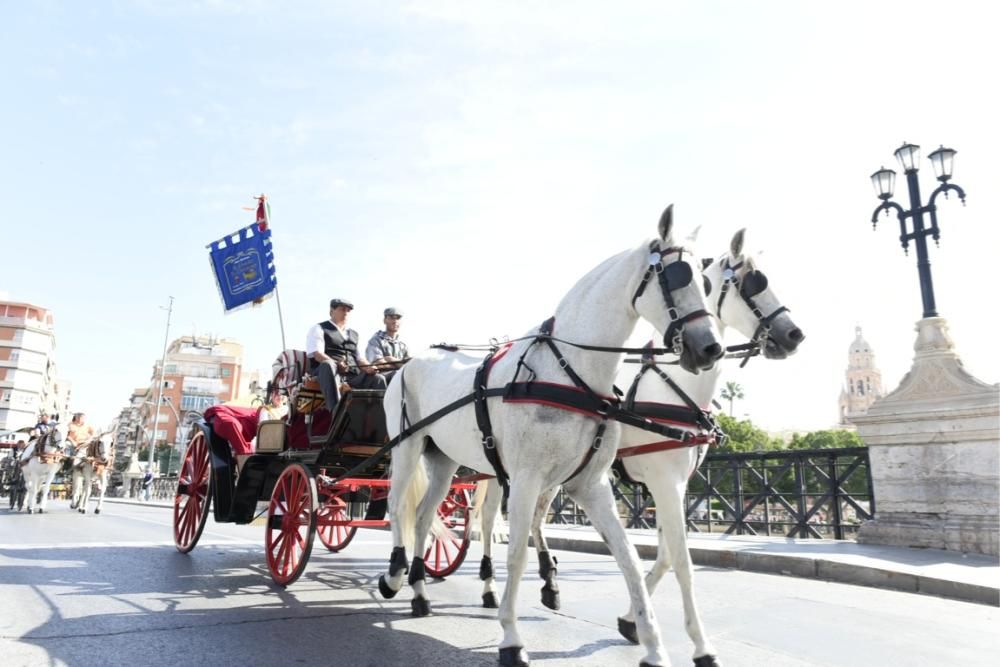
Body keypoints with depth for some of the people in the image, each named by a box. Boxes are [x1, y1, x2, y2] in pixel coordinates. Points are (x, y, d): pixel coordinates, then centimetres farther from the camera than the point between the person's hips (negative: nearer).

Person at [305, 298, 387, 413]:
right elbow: (317, 354, -5)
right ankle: (336, 410, -51)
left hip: (353, 376, 5)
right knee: (328, 365, -39)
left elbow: (360, 358, 20)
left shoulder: (354, 334, 27)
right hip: (327, 372, -5)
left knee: (379, 378, -19)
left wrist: (368, 367, -5)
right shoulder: (319, 329, 11)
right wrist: (336, 364, -26)